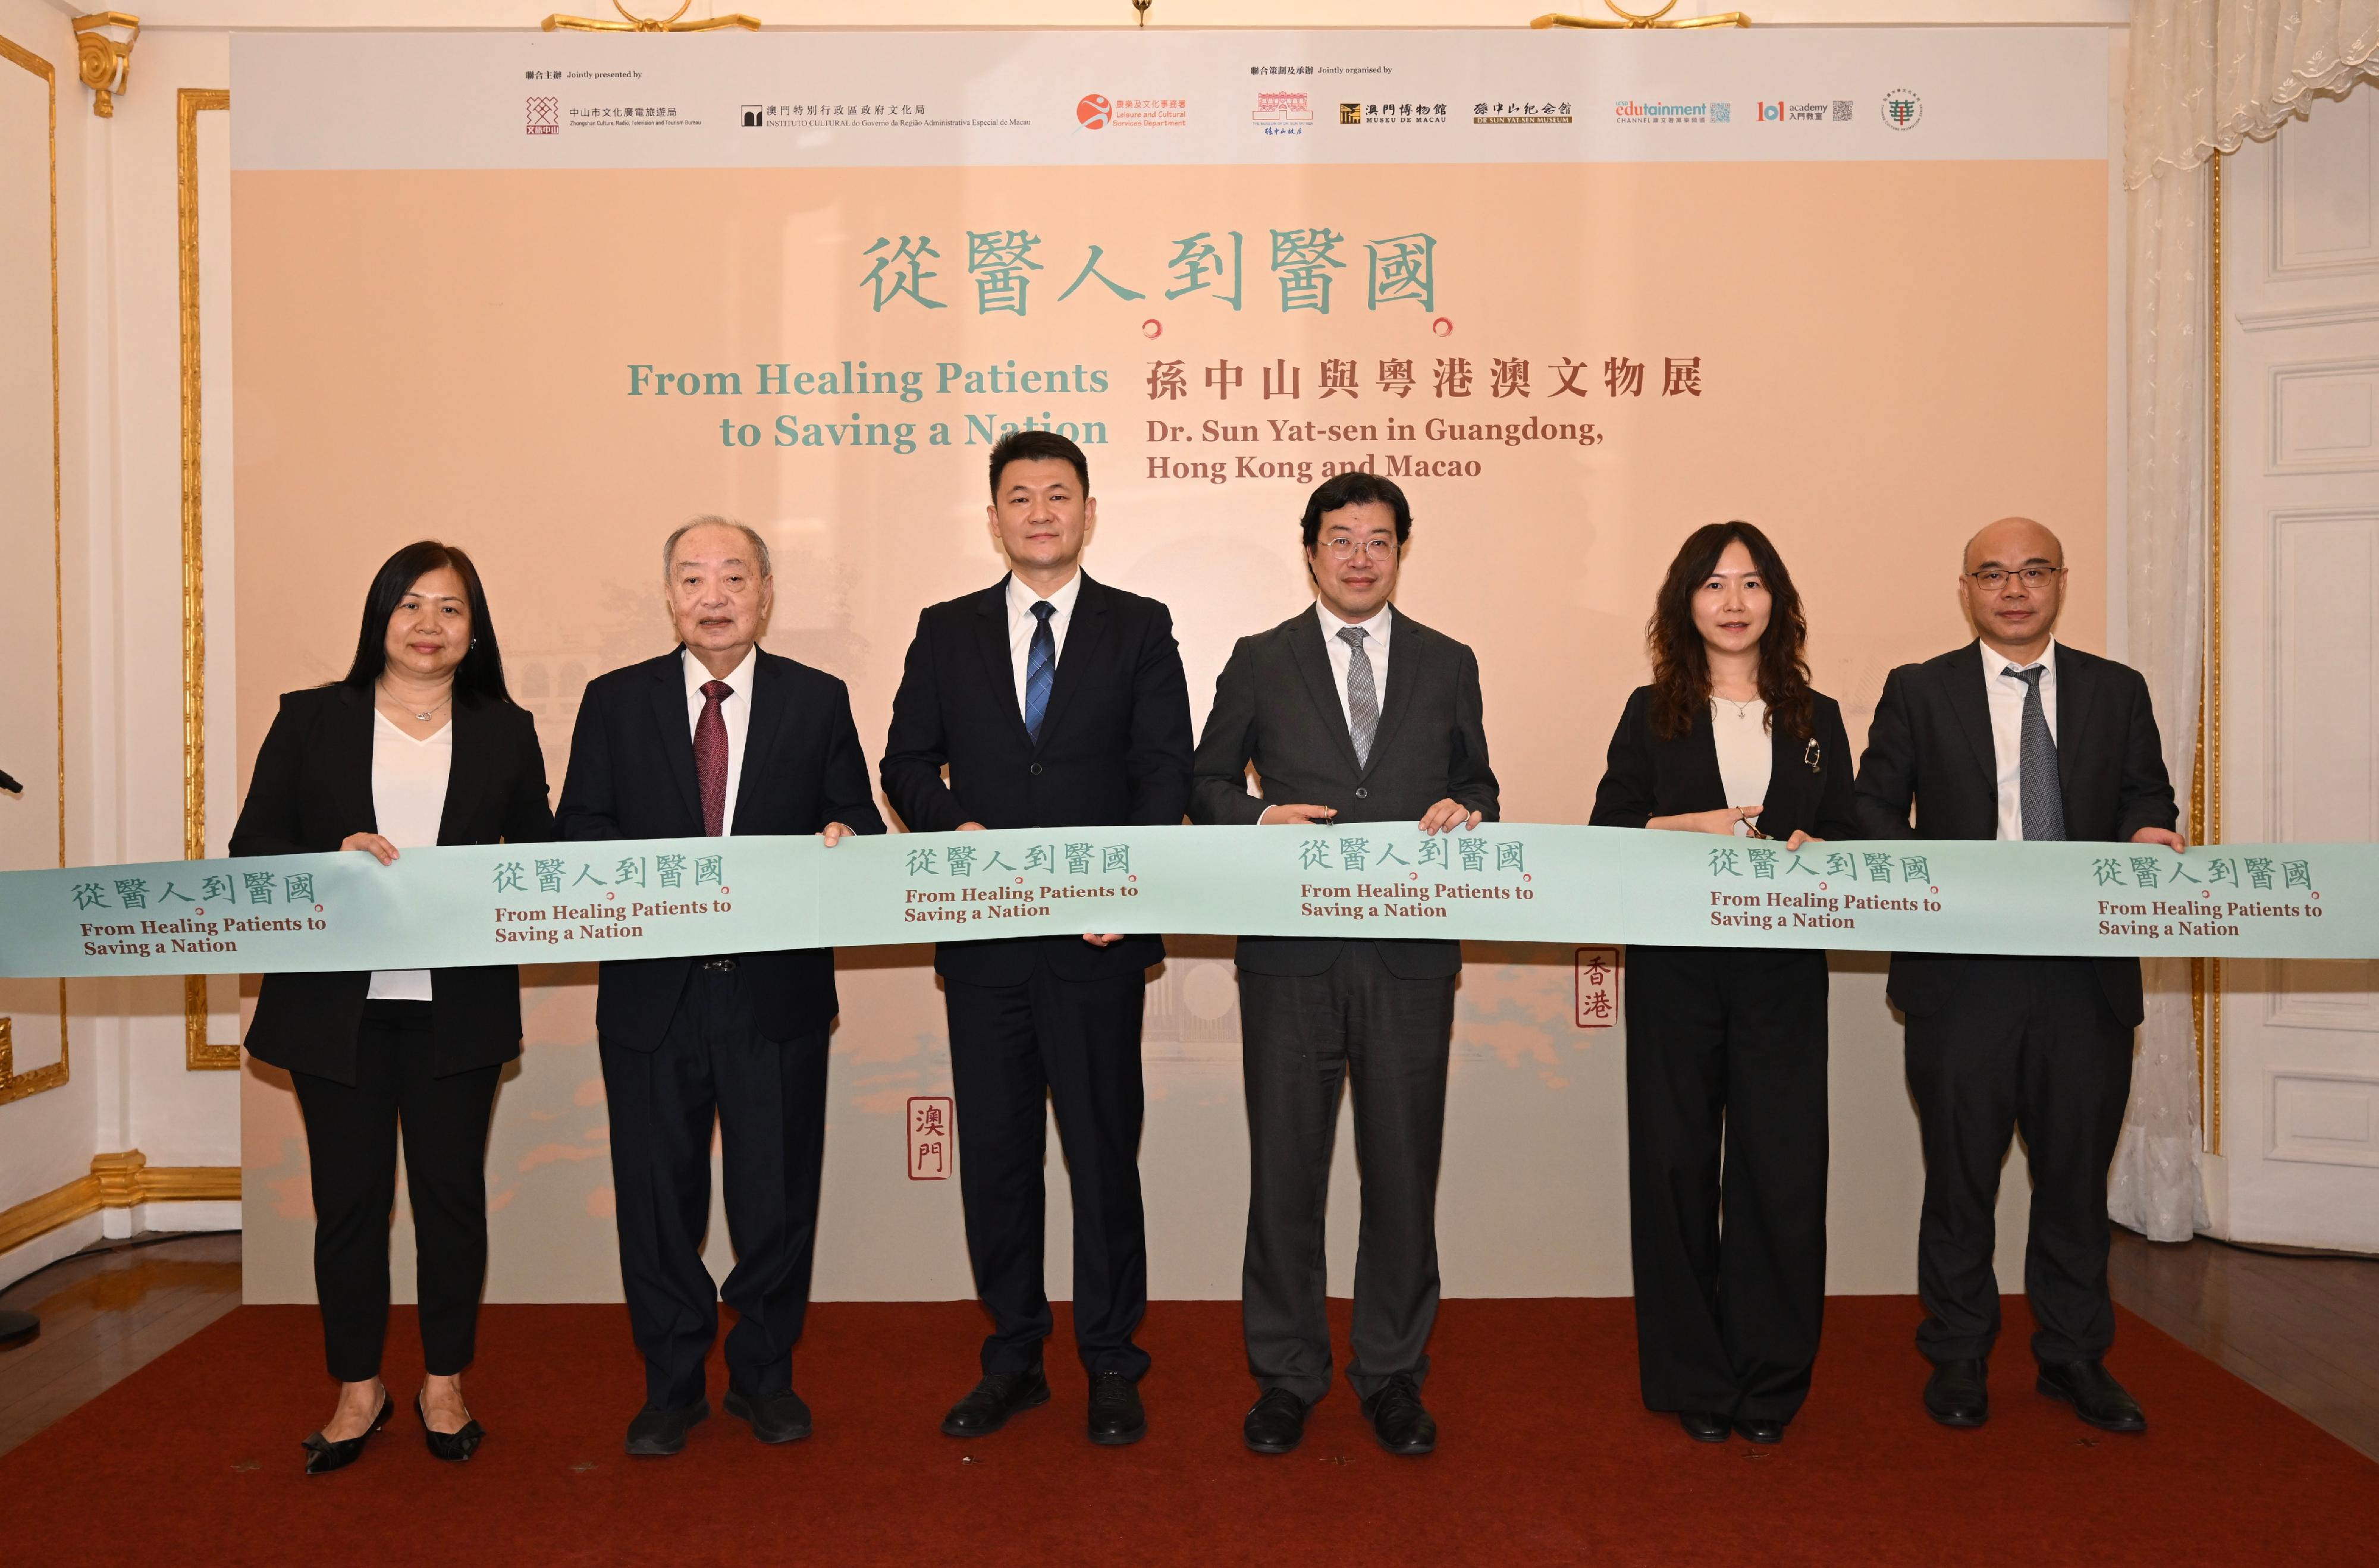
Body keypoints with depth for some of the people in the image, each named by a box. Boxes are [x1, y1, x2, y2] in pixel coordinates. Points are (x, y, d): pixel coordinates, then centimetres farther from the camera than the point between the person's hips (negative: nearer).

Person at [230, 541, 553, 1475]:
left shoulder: (505, 733, 6)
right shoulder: (311, 721, 4)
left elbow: (539, 857, 7)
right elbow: (252, 848, 2)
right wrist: (333, 860, -16)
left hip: (458, 1005, 0)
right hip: (338, 1004, 0)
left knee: (452, 1189, 9)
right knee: (348, 1194, 8)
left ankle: (444, 1383, 24)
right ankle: (358, 1390, 24)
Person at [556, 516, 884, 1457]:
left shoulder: (818, 701, 6)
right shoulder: (614, 702, 7)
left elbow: (856, 818, 7)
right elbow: (577, 832, 5)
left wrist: (843, 838, -16)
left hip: (778, 990, 0)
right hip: (652, 991, 1)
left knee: (778, 1192, 7)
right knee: (657, 1194, 10)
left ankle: (766, 1378, 28)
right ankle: (670, 1387, 28)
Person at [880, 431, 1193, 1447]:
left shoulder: (1139, 628, 6)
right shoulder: (946, 633, 11)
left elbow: (1167, 768, -2)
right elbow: (907, 763, 9)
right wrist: (957, 829, -12)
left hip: (1097, 934, -2)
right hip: (983, 933, 2)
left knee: (1104, 1146, 5)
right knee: (994, 1151, 10)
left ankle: (1112, 1369, 20)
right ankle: (1012, 1361, 25)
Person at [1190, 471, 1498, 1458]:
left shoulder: (1449, 664, 11)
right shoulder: (1260, 662, 8)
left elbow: (1478, 787, 15)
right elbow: (1206, 785, 10)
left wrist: (1464, 812, -8)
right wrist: (1260, 816, -10)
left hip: (1411, 956, 1)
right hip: (1292, 955, -1)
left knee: (1404, 1165, 7)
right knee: (1285, 1166, 6)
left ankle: (1392, 1374, 25)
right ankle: (1286, 1375, 22)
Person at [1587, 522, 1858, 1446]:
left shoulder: (1817, 720, 13)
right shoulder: (1652, 714, 7)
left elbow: (1848, 839, 13)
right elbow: (1605, 831, 2)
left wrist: (1808, 849, -9)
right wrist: (1694, 825, -13)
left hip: (1783, 971, 1)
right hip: (1675, 970, -1)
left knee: (1782, 1169, -1)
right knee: (1677, 1167, 2)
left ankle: (1771, 1383, 15)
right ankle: (1693, 1381, 16)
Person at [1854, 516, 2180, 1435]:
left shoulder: (2117, 692, 12)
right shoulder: (1919, 692, 5)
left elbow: (2146, 794, 11)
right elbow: (1874, 808, 2)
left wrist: (2147, 832, -12)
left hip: (2086, 976, 2)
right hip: (1962, 974, -2)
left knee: (2077, 1170, 11)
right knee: (1961, 1172, 7)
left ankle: (2073, 1356, 27)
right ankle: (1959, 1357, 22)